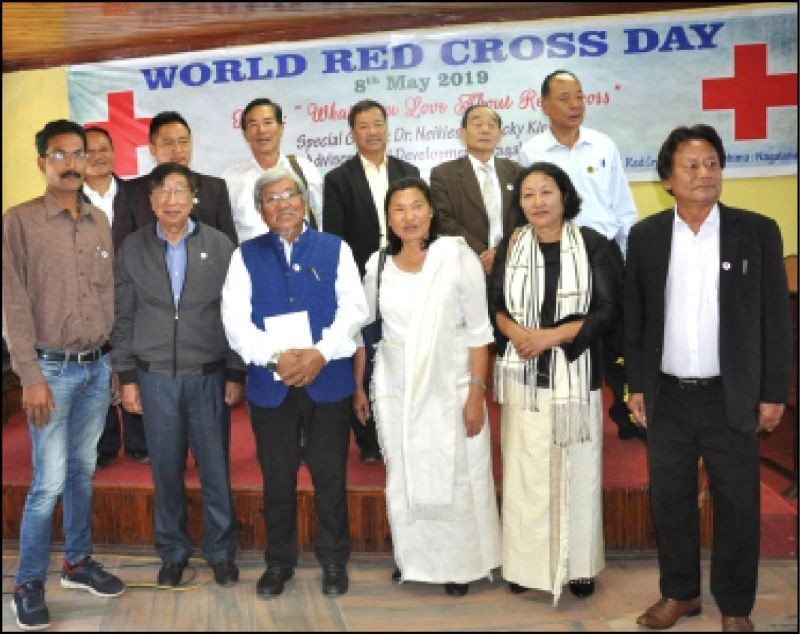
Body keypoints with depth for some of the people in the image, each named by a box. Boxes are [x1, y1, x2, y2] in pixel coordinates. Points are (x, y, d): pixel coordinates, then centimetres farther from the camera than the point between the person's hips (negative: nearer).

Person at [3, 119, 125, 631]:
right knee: (50, 481, -2)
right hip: (53, 368, -4)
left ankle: (79, 562, 30)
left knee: (84, 471, 15)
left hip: (98, 366, 5)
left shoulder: (100, 222, 7)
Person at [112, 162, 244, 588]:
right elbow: (124, 317, 5)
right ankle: (172, 551, 27)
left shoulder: (219, 245, -3)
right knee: (166, 471, 10)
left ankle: (221, 551, 24)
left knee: (215, 469, 7)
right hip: (156, 377, 1)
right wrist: (126, 376, 2)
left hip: (209, 376, -1)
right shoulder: (132, 248, 2)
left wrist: (236, 375, -3)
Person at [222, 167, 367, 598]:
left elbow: (353, 308, -4)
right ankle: (279, 562, 28)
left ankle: (334, 560, 25)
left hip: (328, 380, 0)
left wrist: (320, 353, -18)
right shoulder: (245, 255, 6)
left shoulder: (334, 248, 5)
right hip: (270, 383, 1)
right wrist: (276, 356, -18)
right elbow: (235, 319, -4)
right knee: (277, 479, 11)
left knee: (330, 476, 8)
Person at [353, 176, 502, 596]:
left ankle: (458, 563, 24)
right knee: (403, 476, 13)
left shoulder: (458, 257, -10)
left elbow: (478, 331, -9)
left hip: (449, 385, -3)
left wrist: (477, 392, -12)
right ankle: (414, 556, 30)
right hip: (394, 387, 3)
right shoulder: (377, 265, 1)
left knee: (454, 477, 5)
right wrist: (358, 387, 11)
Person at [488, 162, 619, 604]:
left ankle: (578, 564, 18)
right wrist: (515, 332, -15)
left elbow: (607, 312, -7)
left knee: (576, 469, 4)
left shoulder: (593, 244, -2)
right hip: (522, 373, 2)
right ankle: (526, 563, 17)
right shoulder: (511, 246, 7)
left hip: (575, 373, -2)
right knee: (525, 469, 5)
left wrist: (551, 336, -16)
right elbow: (493, 303, 6)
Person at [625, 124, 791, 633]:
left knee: (737, 505, 8)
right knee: (670, 500, 12)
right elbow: (635, 317, 5)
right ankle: (680, 593, 30)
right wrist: (637, 384, 4)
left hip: (731, 398, -1)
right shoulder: (645, 235, 2)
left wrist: (774, 393, -4)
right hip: (667, 397, 2)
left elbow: (775, 318, -2)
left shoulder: (758, 231, -3)